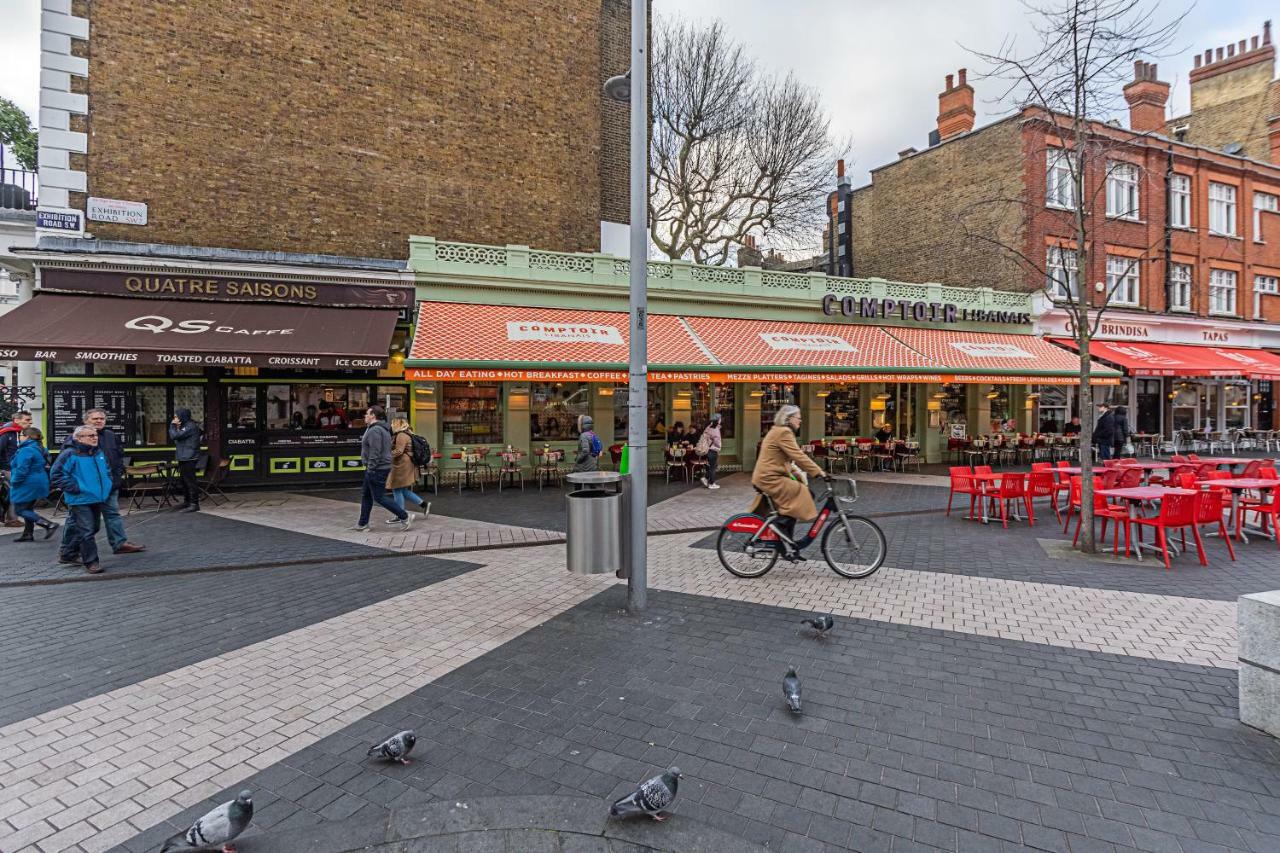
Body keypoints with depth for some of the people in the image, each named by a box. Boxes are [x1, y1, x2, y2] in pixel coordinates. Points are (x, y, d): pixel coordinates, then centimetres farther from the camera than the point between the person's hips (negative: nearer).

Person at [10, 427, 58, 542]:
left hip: (27, 485, -10)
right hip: (38, 484, 10)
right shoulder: (39, 449, 11)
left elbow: (22, 470, -22)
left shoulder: (26, 450, -18)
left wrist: (14, 482, -9)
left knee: (20, 510, -3)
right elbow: (44, 466, 18)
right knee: (28, 509, 17)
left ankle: (49, 525, -15)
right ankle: (28, 534, 21)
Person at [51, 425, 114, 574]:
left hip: (98, 498, 8)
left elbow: (107, 469, 27)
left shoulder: (99, 453, 11)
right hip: (80, 500, -8)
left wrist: (109, 484, 16)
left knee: (94, 528, 17)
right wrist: (74, 488, -17)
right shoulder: (70, 454, -11)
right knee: (87, 531, -8)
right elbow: (57, 474, -13)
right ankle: (91, 562, -3)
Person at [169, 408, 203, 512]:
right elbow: (173, 438, 17)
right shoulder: (184, 426, 17)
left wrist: (172, 426, -4)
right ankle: (186, 502, 25)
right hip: (183, 458, 10)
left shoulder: (190, 426, -14)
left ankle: (194, 504, -6)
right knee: (184, 480, 16)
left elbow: (175, 436, -18)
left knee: (190, 481, -9)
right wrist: (176, 427, 6)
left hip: (189, 459, -10)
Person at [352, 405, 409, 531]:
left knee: (379, 497, -4)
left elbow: (375, 452, -25)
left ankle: (404, 517, -1)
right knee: (366, 495, 16)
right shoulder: (383, 429, 15)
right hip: (381, 467, 11)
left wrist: (370, 468, -21)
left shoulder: (374, 430, -19)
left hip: (376, 469, -11)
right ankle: (362, 524, 23)